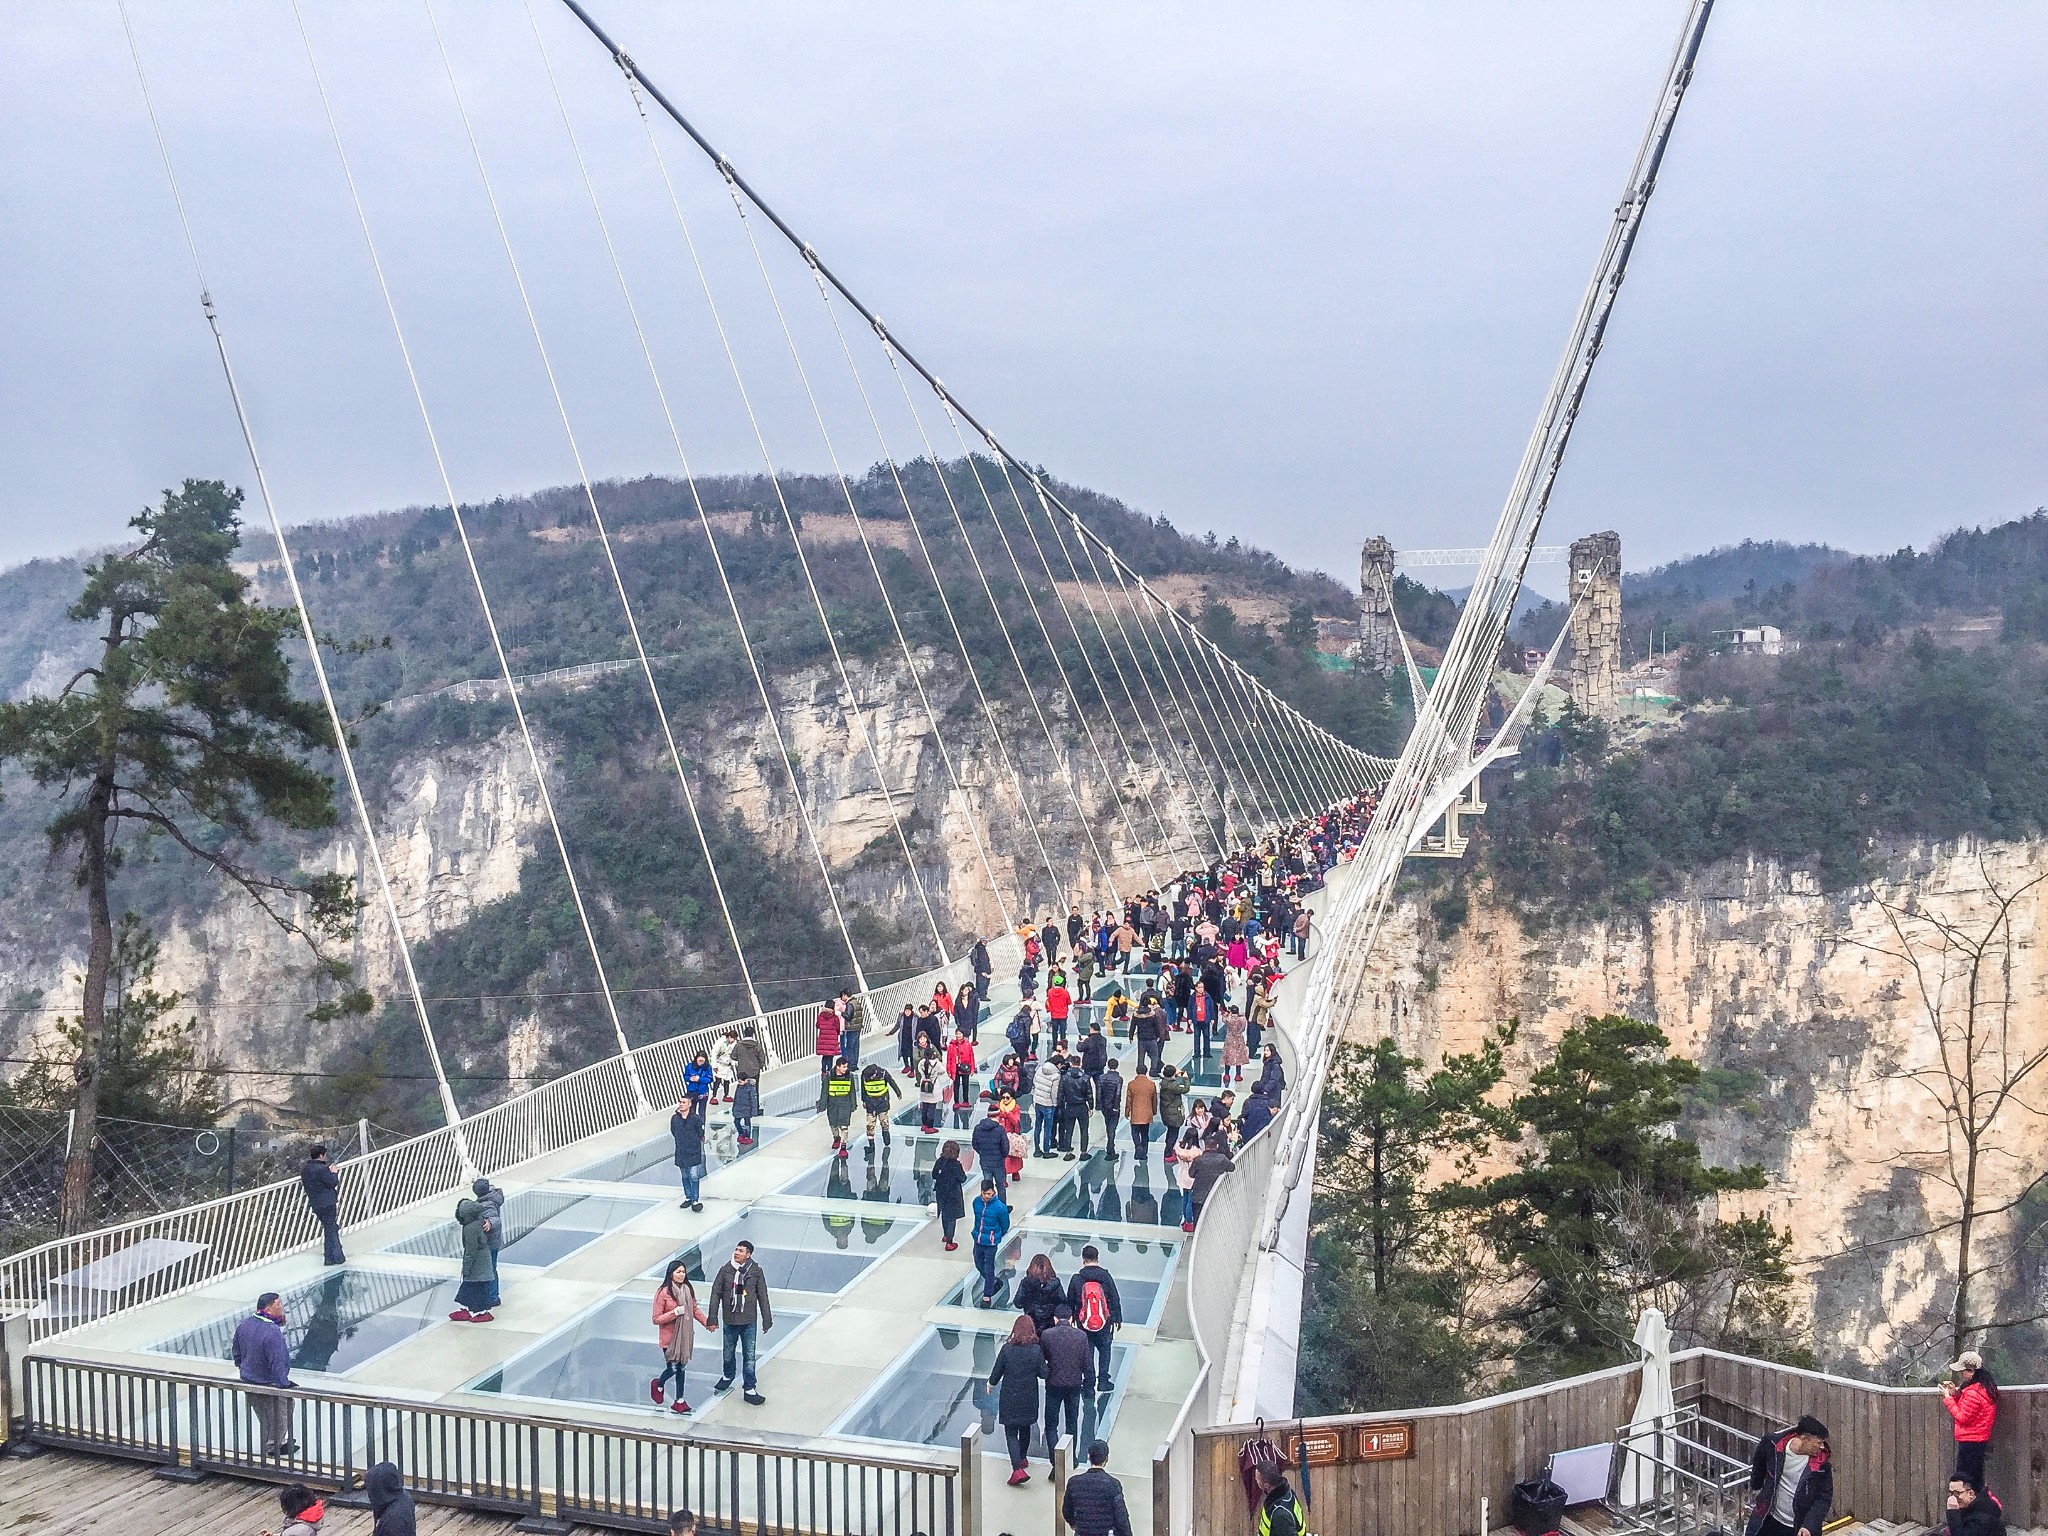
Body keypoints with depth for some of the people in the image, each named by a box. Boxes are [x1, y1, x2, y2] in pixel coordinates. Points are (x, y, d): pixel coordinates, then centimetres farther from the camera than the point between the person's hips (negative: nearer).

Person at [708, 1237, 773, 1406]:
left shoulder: (756, 1272, -8)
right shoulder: (725, 1270, -7)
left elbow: (763, 1297, -1)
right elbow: (716, 1294, -2)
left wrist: (767, 1320, 1)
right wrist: (713, 1319, -3)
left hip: (749, 1322, -1)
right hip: (730, 1320, 1)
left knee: (749, 1356, 2)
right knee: (728, 1353, 19)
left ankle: (749, 1389, 12)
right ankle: (728, 1376, 45)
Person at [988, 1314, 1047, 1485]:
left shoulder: (1007, 1349, -14)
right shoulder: (1037, 1349, -12)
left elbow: (997, 1372, -6)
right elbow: (1043, 1373, -9)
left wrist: (991, 1383, 15)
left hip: (1009, 1398, -2)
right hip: (1029, 1398, 2)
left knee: (1011, 1433, 3)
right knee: (1025, 1429, 24)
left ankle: (1017, 1469, -11)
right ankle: (1022, 1458, 42)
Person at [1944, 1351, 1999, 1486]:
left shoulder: (1973, 1392, -23)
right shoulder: (1985, 1386, 8)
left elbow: (1963, 1417, -18)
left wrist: (1948, 1397, -13)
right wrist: (1955, 1394, 3)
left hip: (1970, 1442, -10)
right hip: (1980, 1440, 10)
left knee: (1963, 1481, -4)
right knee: (1976, 1480, 18)